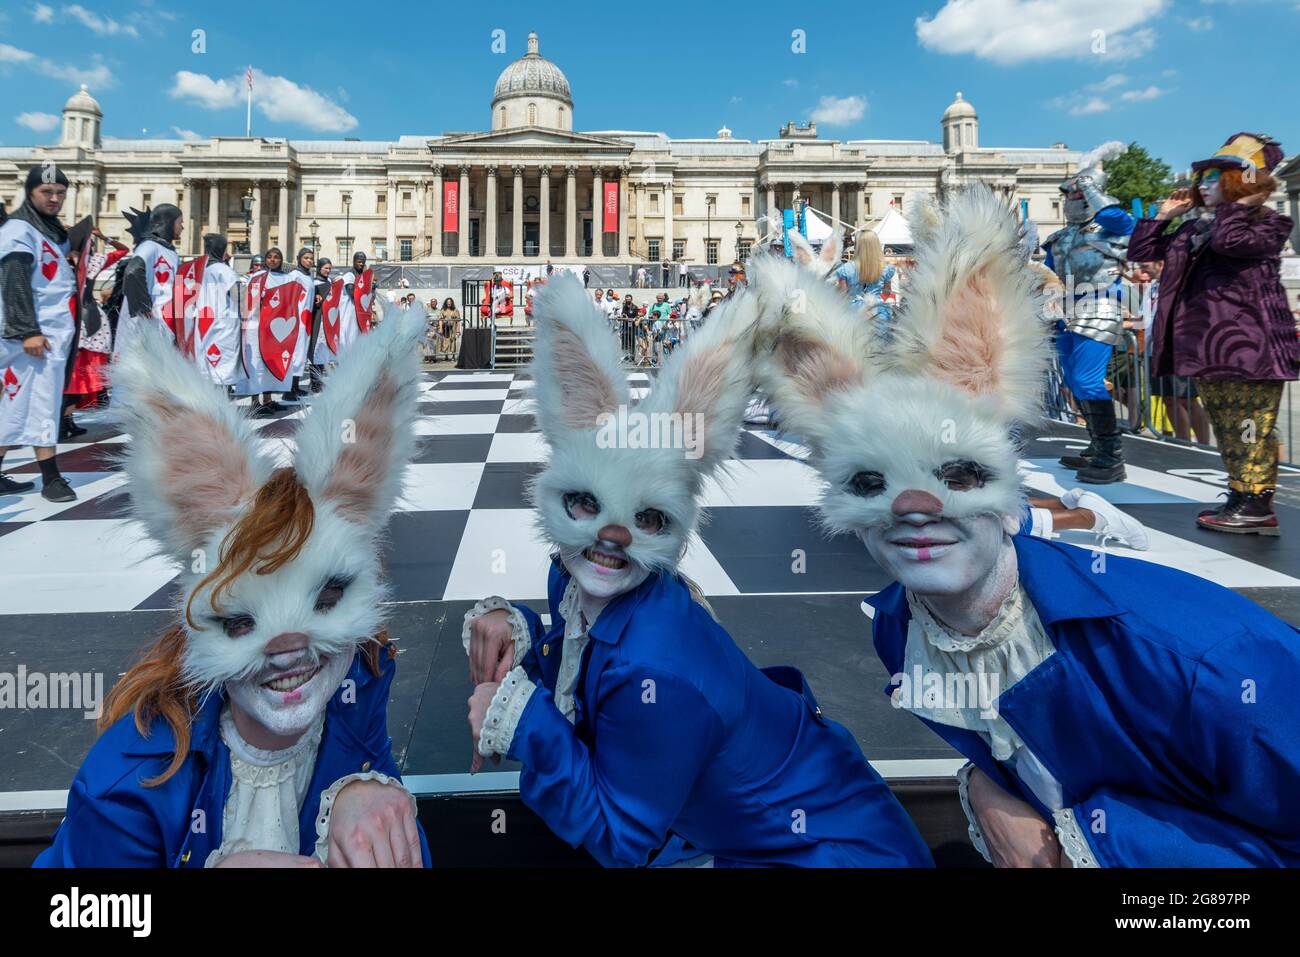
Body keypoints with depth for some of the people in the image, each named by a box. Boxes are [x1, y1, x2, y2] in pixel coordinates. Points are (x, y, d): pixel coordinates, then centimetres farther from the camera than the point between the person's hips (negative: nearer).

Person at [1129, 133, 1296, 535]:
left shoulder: (1268, 224, -3)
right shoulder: (1193, 228, 17)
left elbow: (1229, 241, -25)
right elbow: (1141, 251, 21)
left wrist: (1239, 205, -12)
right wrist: (1162, 216, 12)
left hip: (1248, 346, -8)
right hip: (1205, 349, 8)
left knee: (1249, 429, -6)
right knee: (1226, 431, 13)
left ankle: (1257, 505, -1)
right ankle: (1240, 498, 22)